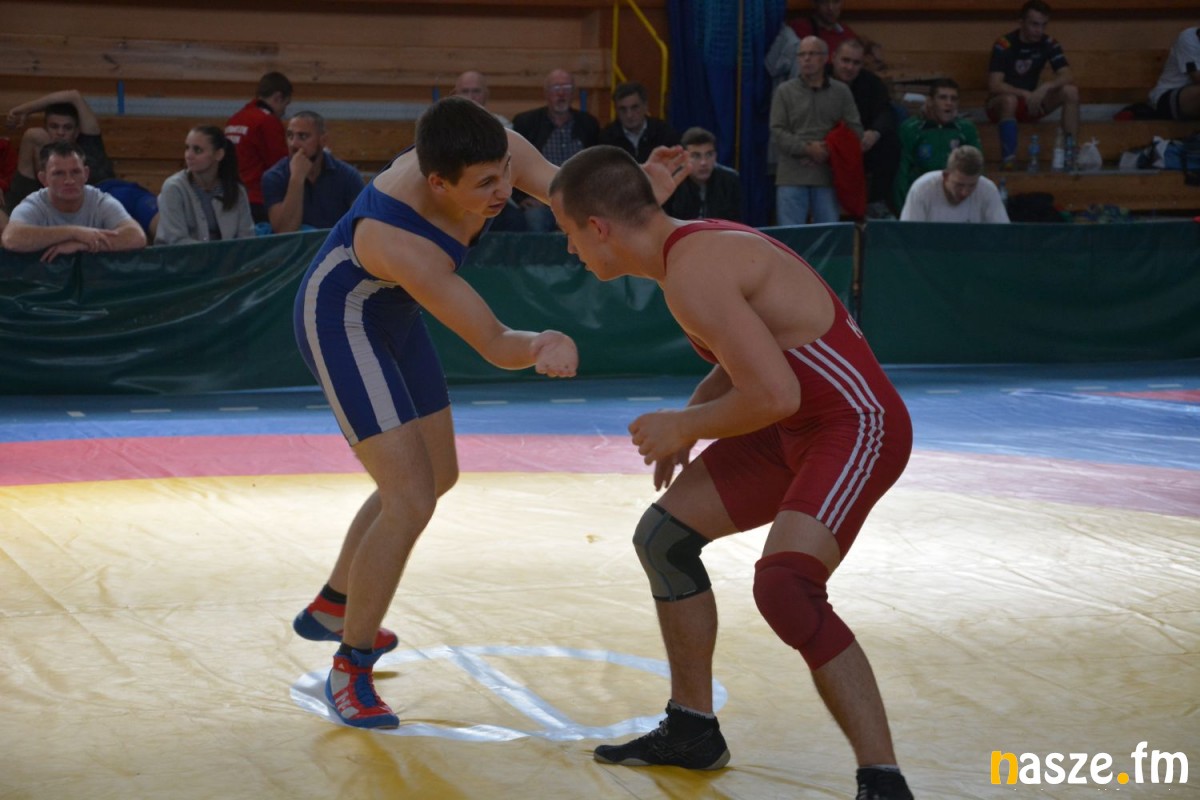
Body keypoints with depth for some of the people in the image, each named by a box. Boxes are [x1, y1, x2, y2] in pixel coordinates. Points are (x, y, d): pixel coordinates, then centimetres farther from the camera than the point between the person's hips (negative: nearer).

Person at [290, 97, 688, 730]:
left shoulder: (503, 151, -24)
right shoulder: (405, 245, -40)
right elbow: (494, 345, -36)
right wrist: (548, 345, -56)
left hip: (392, 315, 9)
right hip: (340, 323, -9)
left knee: (437, 475, 20)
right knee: (411, 500, -16)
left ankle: (331, 607, 40)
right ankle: (349, 670, 2)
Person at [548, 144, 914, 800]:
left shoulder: (692, 273, -23)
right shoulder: (696, 243, 8)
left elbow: (774, 396, -29)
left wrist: (685, 427, -12)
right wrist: (692, 417, 8)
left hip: (856, 426, -11)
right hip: (797, 426, 11)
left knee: (783, 587, -29)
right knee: (662, 535, 15)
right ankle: (693, 731, 27)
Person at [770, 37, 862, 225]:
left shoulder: (841, 91, 9)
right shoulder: (785, 91, 6)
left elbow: (855, 130, 4)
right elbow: (777, 132, -1)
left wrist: (829, 152, -11)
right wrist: (807, 149, -14)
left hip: (827, 177, 1)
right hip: (792, 177, -1)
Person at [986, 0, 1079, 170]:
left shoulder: (1049, 44, -5)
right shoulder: (1004, 45, -19)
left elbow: (1067, 77, -14)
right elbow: (994, 86, -26)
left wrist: (1045, 87, -32)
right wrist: (1025, 94, -33)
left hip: (1032, 103, 5)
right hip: (1000, 105, -5)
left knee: (1071, 91, -18)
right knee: (1009, 99, -40)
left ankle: (1071, 154, -18)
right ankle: (1008, 160, -34)